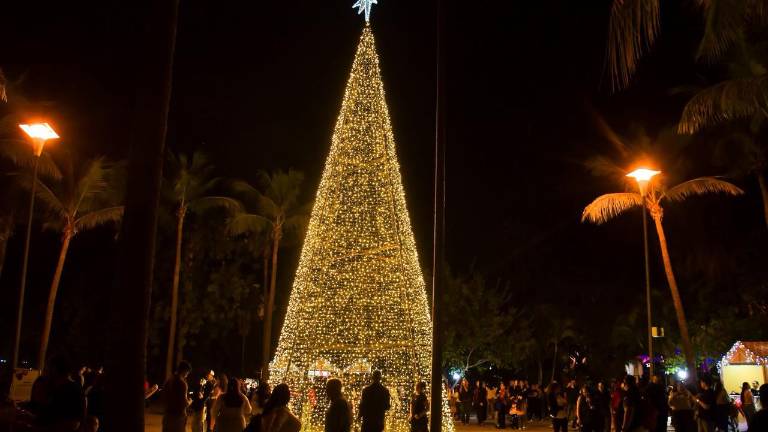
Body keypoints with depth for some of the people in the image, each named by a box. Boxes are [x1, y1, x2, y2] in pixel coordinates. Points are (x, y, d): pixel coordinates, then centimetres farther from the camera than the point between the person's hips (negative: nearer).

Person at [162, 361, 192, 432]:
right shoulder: (181, 383, -16)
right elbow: (184, 403, -20)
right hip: (178, 415, -8)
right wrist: (189, 401, 0)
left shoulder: (168, 381, 8)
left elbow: (164, 399, 17)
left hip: (168, 414, 8)